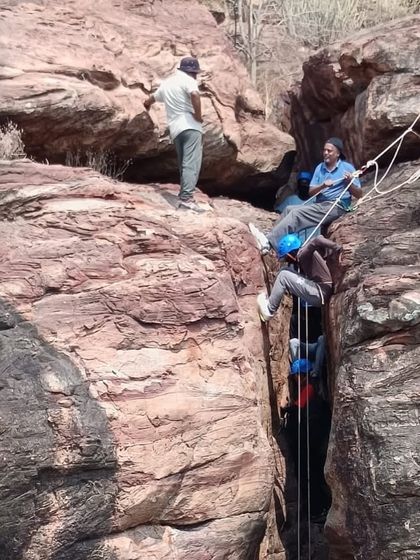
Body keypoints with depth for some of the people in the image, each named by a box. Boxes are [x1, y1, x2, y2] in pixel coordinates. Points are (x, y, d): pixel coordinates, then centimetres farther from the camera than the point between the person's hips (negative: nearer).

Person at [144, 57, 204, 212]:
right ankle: (186, 198, -26)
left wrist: (147, 104, 62)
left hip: (176, 129, 7)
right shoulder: (187, 80, -2)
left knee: (184, 164, 16)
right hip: (190, 126, -7)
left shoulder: (166, 83, 22)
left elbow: (149, 100, 39)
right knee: (191, 163, -15)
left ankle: (184, 195, 15)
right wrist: (198, 116, -14)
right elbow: (195, 95, -25)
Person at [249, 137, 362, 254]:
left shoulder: (347, 168, 0)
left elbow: (358, 194, -2)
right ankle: (271, 238, -27)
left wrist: (349, 182, -22)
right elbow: (311, 192, 7)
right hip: (319, 205, 7)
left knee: (297, 213, -25)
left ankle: (269, 243, -37)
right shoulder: (320, 168, 14)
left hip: (336, 207, -7)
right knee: (289, 209, -16)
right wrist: (323, 186, -13)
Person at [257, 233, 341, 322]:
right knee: (285, 271, 14)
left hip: (320, 294, -10)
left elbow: (317, 241, -30)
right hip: (319, 291, 10)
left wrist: (338, 248, -31)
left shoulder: (304, 254, -16)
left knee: (283, 275, -9)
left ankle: (269, 311, -2)